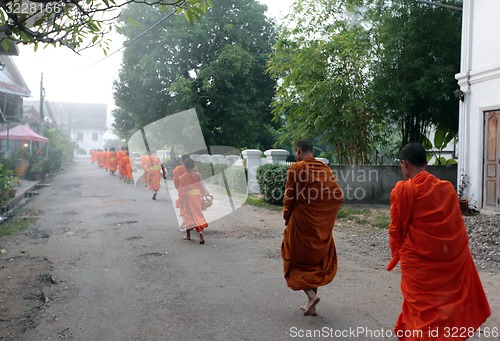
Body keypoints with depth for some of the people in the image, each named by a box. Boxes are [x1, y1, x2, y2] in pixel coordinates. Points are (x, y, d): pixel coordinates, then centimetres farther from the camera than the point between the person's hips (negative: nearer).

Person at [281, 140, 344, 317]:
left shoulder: (296, 168, -11)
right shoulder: (325, 169, 3)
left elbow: (289, 197, -11)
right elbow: (338, 196, 1)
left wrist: (287, 217, 4)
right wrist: (324, 216, 10)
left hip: (300, 222, -5)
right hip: (321, 226, 5)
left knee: (295, 259, 12)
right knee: (316, 261, 17)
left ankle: (311, 294, -6)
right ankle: (311, 307, 21)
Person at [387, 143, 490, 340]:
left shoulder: (402, 189, -13)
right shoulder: (447, 187, -1)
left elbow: (396, 228, -6)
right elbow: (458, 225, 6)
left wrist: (396, 254, 9)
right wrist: (458, 251, 19)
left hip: (418, 259, -4)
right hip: (450, 257, 4)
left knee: (421, 305, 11)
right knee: (448, 301, 21)